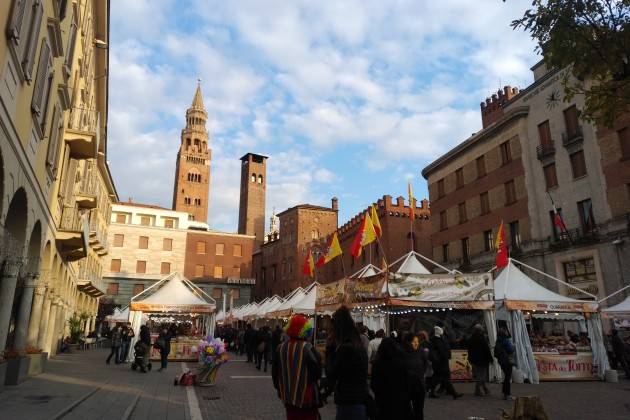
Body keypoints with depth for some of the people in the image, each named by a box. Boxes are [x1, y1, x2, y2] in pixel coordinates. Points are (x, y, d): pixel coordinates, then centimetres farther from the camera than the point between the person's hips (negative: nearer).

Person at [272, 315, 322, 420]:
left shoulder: (280, 348, -1)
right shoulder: (308, 348, -17)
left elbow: (275, 373, 8)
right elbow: (317, 373, -16)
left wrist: (280, 389, 22)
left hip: (288, 397, 5)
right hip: (306, 398, -5)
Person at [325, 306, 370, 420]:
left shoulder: (345, 348, -21)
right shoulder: (358, 345, 8)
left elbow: (331, 374, -12)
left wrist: (329, 348, -7)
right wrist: (333, 348, 6)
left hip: (349, 403, -9)